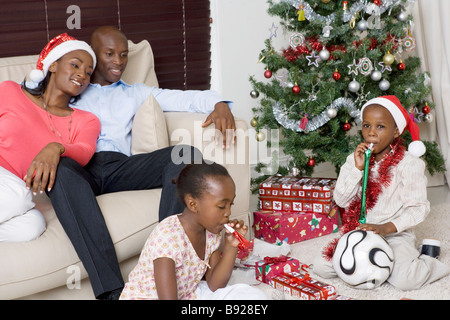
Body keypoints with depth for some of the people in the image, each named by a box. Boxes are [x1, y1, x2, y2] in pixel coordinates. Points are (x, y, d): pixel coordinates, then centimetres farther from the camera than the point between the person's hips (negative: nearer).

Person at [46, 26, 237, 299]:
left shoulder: (134, 93, 31)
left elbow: (184, 98, 19)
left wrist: (219, 104, -3)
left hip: (120, 167, 2)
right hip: (80, 168, -2)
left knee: (186, 153, -25)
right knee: (60, 168, -40)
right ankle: (111, 290, -48)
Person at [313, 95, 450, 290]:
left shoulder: (408, 163, -7)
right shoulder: (355, 160, 5)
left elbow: (417, 208, -12)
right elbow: (341, 200, -3)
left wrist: (387, 228, -25)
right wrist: (357, 169, -15)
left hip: (395, 235, -4)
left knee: (403, 280, -29)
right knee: (321, 266, -12)